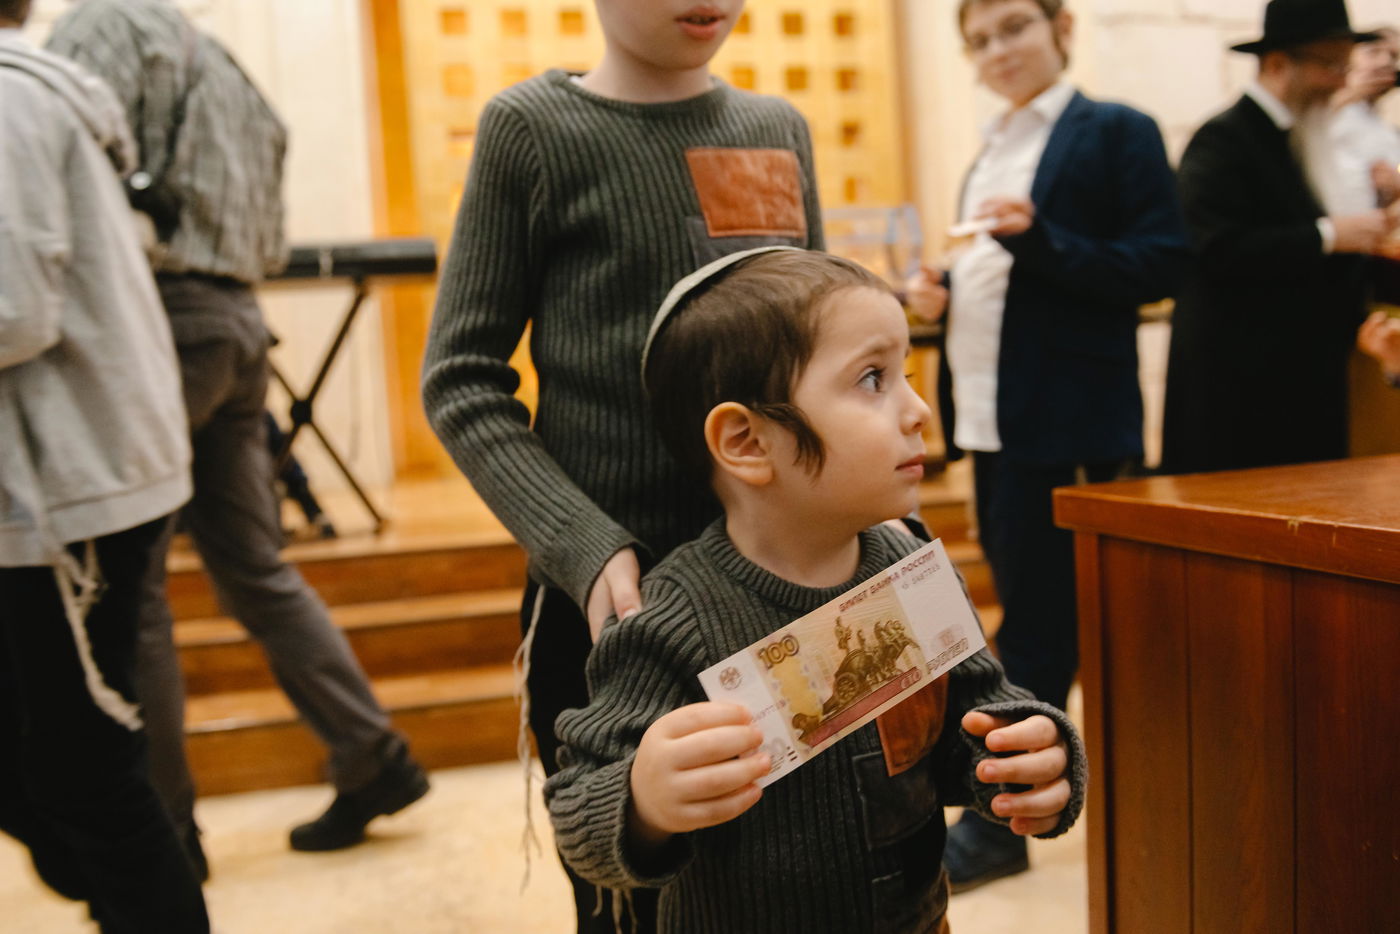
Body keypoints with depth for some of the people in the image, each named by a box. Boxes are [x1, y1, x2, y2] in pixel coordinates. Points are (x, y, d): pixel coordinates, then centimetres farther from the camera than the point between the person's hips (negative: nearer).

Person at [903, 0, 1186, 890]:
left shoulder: (1117, 132, -3)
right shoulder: (993, 150, 18)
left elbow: (1160, 265, -11)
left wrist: (1035, 235, -21)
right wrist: (941, 294, 4)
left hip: (1065, 424, -8)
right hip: (991, 419, 8)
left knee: (1035, 624, -2)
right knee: (1043, 615, 14)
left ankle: (998, 821, 9)